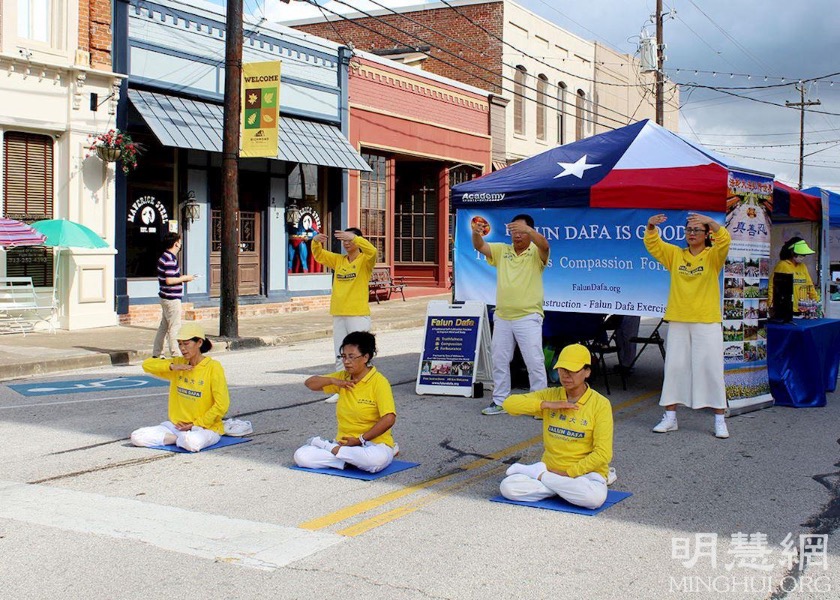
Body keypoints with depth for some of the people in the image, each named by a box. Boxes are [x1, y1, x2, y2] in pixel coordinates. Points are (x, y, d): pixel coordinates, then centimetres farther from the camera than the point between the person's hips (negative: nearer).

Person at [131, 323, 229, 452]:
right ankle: (184, 438, -4)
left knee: (192, 443, -41)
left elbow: (222, 405, -14)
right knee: (136, 437, -11)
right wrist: (172, 367, -9)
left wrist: (195, 424, -13)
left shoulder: (213, 367, -11)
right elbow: (147, 364, 6)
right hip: (177, 425, 6)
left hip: (206, 427, -6)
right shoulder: (179, 363, 7)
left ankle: (182, 439, -6)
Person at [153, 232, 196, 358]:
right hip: (172, 299, -10)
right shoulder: (170, 260, -19)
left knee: (163, 326, 15)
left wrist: (182, 278, 12)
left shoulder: (164, 257, 13)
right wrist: (184, 278, -13)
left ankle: (156, 354, 20)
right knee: (175, 327, -4)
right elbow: (169, 280, -25)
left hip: (165, 297, 10)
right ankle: (175, 355, 0)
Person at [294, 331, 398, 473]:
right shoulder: (342, 377, 10)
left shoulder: (379, 382, -10)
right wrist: (333, 381, -4)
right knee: (301, 456, -16)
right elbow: (309, 383, 15)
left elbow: (389, 419, -20)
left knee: (376, 460, -42)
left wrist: (360, 440, -19)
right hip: (344, 444, 4)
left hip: (373, 444, -4)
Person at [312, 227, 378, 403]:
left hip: (358, 315, -6)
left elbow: (372, 251, -25)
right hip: (338, 315, 7)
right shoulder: (338, 260, 14)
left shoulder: (364, 260, -4)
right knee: (340, 356, 12)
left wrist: (354, 237, -33)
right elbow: (319, 255, 15)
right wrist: (316, 242, -6)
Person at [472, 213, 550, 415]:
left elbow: (544, 245, -26)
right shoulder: (501, 251, 8)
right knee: (499, 361, 12)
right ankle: (500, 401, 23)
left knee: (535, 361, -3)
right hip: (502, 317, 5)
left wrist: (527, 229, -45)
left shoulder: (536, 253, -4)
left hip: (528, 317, -5)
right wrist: (476, 233, -29)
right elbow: (480, 247, -5)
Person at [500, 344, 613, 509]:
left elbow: (603, 454, -13)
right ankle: (566, 487, -7)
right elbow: (509, 403, -7)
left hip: (585, 471, -2)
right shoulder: (550, 395, 4)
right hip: (550, 469, 2)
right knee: (507, 487, -21)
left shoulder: (600, 404, -8)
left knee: (595, 497, -38)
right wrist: (548, 405, -15)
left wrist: (568, 473, -17)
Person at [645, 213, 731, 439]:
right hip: (678, 321, 3)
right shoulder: (675, 254, 11)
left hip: (707, 322, -3)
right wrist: (651, 227, -17)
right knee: (674, 367, 6)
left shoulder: (713, 256, 1)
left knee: (711, 368, -1)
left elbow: (724, 241, -17)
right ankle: (670, 417, 14)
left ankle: (719, 420, 6)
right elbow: (653, 244, 3)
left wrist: (711, 221, -34)